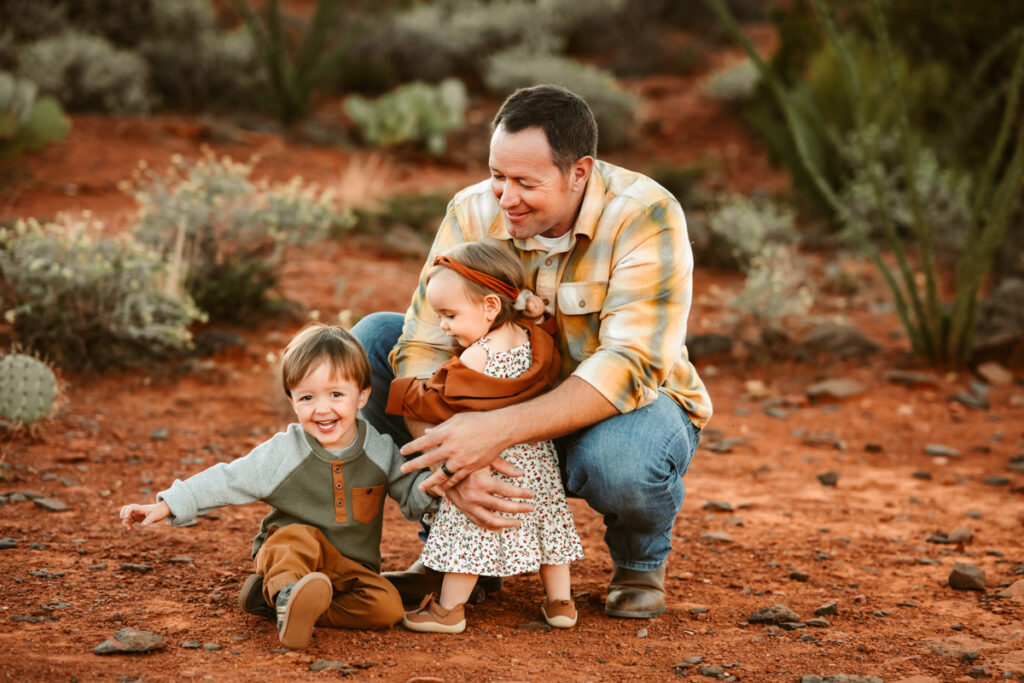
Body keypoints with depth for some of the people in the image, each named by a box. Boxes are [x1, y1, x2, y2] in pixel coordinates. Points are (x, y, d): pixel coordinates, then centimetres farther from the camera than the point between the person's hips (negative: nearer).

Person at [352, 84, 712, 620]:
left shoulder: (645, 217, -24)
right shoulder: (473, 213, -13)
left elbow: (630, 366, -33)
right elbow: (423, 347, -18)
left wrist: (498, 430, -44)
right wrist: (452, 460, -38)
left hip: (628, 406, -4)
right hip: (510, 400, 4)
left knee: (621, 461, -41)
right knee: (374, 339, -13)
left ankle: (640, 562, 0)